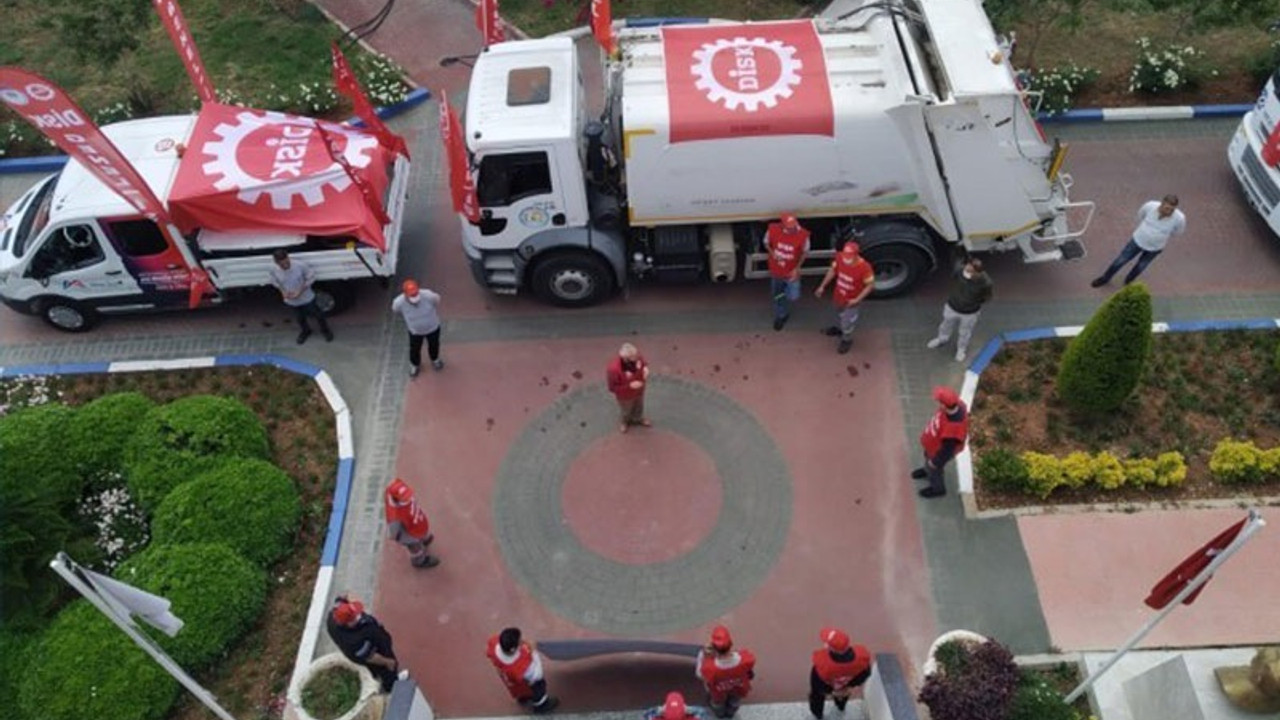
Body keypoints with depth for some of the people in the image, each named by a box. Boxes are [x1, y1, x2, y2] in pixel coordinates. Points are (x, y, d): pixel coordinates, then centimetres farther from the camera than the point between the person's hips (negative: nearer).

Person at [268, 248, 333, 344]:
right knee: (300, 318, 26)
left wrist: (300, 291, -23)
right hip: (291, 301, 2)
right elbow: (274, 281, 0)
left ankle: (325, 330, 50)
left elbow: (311, 277, -17)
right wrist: (282, 291, -17)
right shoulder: (273, 270, -23)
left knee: (317, 315, 20)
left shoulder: (300, 265, -33)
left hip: (307, 298, -2)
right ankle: (305, 331, 58)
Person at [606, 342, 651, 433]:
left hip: (639, 390, 4)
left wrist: (645, 368, -28)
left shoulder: (637, 356, -30)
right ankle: (626, 421, 65)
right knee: (626, 410, 30)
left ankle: (638, 419, 68)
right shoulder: (614, 369, -43)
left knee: (639, 406, 34)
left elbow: (644, 363, -5)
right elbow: (612, 388, -28)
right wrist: (630, 385, -35)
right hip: (626, 396, -4)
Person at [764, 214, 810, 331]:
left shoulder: (803, 235, -27)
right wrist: (773, 253, -21)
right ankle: (780, 316, 47)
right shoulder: (773, 229, -24)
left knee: (793, 297, 3)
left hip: (792, 272, -1)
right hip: (776, 270, 1)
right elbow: (766, 243, -2)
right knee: (777, 296, 18)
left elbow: (805, 252, -8)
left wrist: (797, 268, -15)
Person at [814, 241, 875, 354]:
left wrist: (857, 300, -24)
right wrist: (822, 286, 2)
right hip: (838, 296, 5)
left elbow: (870, 285, -20)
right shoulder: (840, 257, -22)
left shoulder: (864, 267, -35)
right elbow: (832, 270, -1)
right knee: (839, 314, 33)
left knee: (846, 322, 15)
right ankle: (838, 328, 64)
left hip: (850, 301, -5)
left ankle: (847, 340, 45)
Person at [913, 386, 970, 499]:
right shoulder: (956, 405, -30)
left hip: (940, 450, -6)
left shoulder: (953, 429, -50)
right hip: (938, 439, 6)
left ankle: (937, 489, 56)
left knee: (933, 468, 25)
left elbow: (947, 450, -30)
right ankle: (928, 470, 68)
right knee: (928, 456, 35)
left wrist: (935, 462, -11)